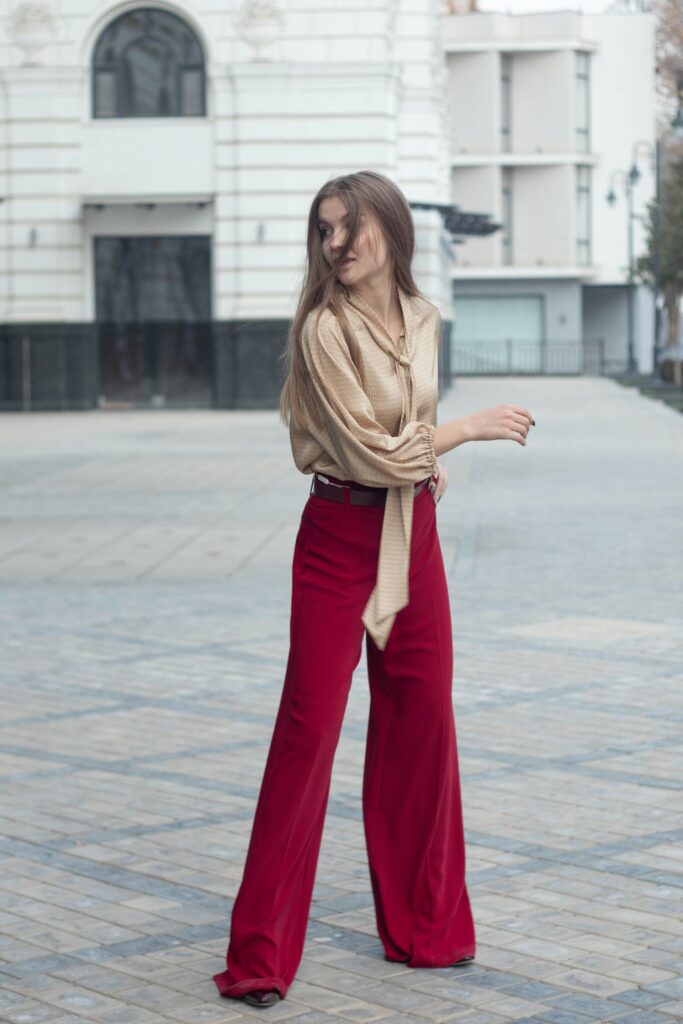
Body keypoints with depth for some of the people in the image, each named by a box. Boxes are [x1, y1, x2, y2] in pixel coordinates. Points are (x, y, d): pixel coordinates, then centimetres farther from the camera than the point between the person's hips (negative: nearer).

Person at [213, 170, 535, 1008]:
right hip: (340, 539, -6)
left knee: (421, 725, 10)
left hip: (414, 537, 6)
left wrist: (432, 461, 4)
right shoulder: (324, 329, -15)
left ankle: (424, 925, 24)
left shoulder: (422, 318, 7)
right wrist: (473, 427, -9)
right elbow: (372, 451, -19)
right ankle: (260, 956, 0)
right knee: (308, 728, -7)